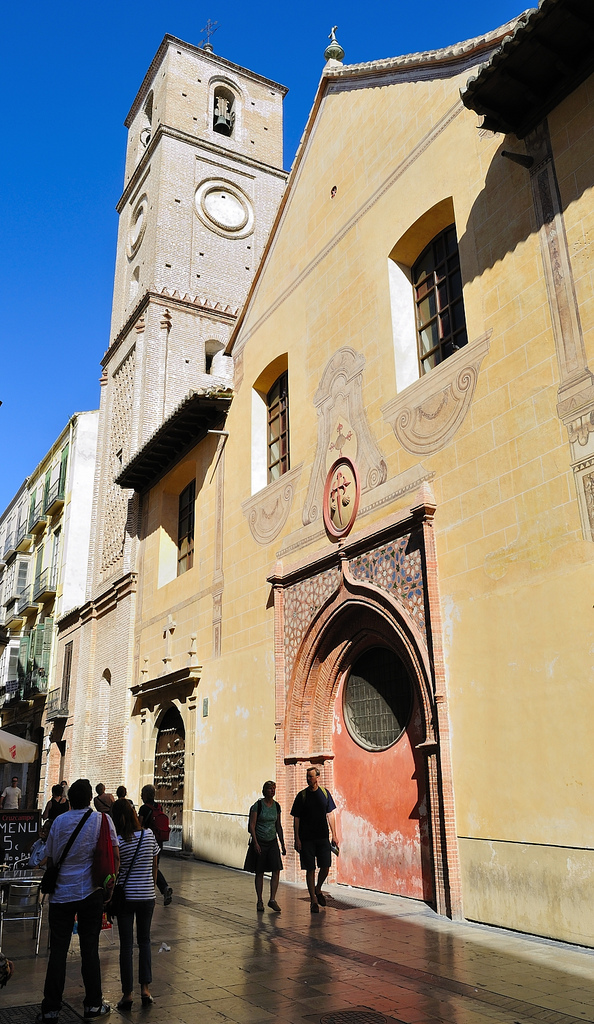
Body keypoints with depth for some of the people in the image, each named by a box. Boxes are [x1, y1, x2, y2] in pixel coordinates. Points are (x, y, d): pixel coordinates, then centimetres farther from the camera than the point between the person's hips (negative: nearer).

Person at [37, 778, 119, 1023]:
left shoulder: (58, 821, -1)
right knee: (89, 949, 8)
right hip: (90, 893, -1)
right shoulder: (102, 819, -7)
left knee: (57, 951, 9)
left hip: (61, 893, 1)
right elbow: (115, 857, -6)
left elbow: (50, 859, 7)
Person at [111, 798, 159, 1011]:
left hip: (125, 896, -2)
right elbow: (154, 867, 4)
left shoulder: (118, 841, -14)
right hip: (147, 895, 3)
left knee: (126, 944, 7)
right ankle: (145, 989, 13)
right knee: (144, 941, 16)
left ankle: (128, 994, 13)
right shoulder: (149, 835, -4)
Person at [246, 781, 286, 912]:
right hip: (259, 841, -4)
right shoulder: (258, 805, -10)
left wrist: (283, 844, 12)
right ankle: (259, 901, 17)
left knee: (276, 871, -8)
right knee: (259, 873, 4)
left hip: (272, 841, 4)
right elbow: (252, 825, -10)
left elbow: (278, 826, 13)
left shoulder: (277, 806, 5)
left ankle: (272, 899, 1)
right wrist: (255, 843, -17)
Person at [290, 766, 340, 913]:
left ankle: (318, 889, 28)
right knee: (310, 869, 0)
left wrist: (334, 835, 5)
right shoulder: (302, 796, -3)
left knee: (325, 867, 0)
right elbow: (296, 818, -1)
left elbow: (330, 814, 9)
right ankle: (314, 900, 12)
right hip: (306, 839, -2)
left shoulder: (325, 793, 3)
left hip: (323, 837, 2)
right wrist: (297, 839, -7)